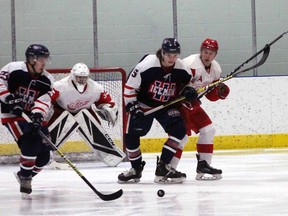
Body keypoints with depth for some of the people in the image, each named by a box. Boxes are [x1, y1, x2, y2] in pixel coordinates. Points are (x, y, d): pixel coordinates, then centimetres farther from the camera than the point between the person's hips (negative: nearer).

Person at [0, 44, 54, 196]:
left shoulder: (47, 80, -2)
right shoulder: (14, 69, -15)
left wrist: (37, 115, -31)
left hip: (33, 115, 6)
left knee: (44, 154, 0)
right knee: (30, 142, -26)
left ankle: (25, 176, 24)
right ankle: (25, 177, -11)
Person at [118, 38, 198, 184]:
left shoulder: (182, 70, -13)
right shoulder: (146, 65, -25)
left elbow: (185, 84, 9)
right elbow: (129, 87, -17)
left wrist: (188, 91, -13)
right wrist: (132, 107, -20)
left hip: (167, 106, 3)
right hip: (143, 104, -3)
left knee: (179, 129, -17)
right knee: (131, 136, -8)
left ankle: (163, 166, -9)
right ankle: (136, 169, 16)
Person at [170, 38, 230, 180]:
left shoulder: (215, 69, 5)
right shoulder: (191, 64, -23)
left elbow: (211, 95, 11)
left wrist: (221, 91, -8)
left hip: (192, 104, 9)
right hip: (176, 103, -9)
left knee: (208, 130, 8)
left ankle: (203, 166, 17)